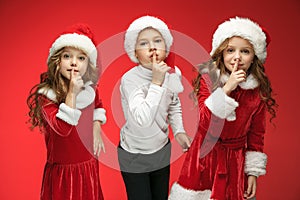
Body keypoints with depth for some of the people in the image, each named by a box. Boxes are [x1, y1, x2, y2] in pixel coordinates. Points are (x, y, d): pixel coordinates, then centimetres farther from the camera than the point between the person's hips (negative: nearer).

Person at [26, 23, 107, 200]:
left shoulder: (91, 88, -4)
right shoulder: (46, 94, -17)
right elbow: (62, 128, -28)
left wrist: (97, 127, 3)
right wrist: (72, 94, -32)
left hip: (90, 165, 4)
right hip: (62, 170, -4)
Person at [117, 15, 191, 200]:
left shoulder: (173, 72, -9)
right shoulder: (130, 80, -26)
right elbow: (142, 119, -39)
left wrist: (179, 130, -2)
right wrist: (156, 82, -37)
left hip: (162, 150, 5)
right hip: (134, 156, -5)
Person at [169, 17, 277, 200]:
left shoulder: (259, 91, -5)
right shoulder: (208, 79, -10)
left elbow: (256, 135, 1)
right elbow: (206, 124, -20)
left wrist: (254, 171, 0)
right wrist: (226, 89, -27)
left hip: (235, 160, 1)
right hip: (205, 156, -1)